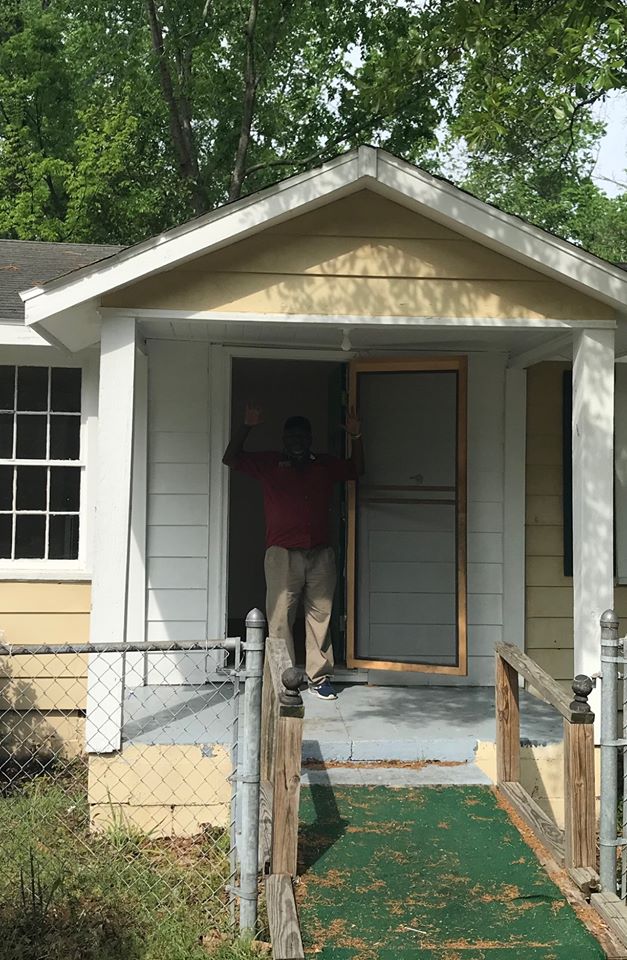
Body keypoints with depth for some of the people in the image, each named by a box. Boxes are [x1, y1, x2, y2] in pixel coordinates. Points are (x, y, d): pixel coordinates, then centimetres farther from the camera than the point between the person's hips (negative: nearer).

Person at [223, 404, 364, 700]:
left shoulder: (325, 465, 18)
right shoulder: (268, 463, 10)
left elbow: (356, 470, 27)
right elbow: (231, 459, 5)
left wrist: (355, 437, 14)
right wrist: (246, 427, -5)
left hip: (321, 554, 2)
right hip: (282, 553, -2)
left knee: (320, 616, 1)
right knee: (280, 617, -6)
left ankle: (320, 677, 8)